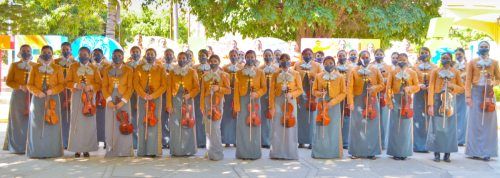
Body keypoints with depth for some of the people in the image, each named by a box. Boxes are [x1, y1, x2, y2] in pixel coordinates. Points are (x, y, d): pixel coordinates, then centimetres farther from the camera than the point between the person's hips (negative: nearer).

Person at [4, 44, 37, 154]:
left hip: (32, 96, 1)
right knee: (18, 121, -2)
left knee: (31, 120, -3)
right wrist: (20, 86, -13)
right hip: (18, 96, -1)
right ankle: (18, 147, 3)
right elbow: (8, 81, 2)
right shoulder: (14, 66, 7)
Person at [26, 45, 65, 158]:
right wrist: (37, 92, -11)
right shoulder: (35, 68, 11)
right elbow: (29, 84, 7)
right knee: (37, 124, -1)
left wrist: (52, 91, -13)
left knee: (52, 124, -2)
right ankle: (37, 151, 5)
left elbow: (61, 84, 4)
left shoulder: (57, 68, 9)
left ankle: (51, 151, 3)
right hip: (38, 99, 1)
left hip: (52, 99, -1)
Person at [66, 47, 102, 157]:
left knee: (89, 122, -1)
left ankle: (87, 149, 5)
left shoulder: (94, 68, 8)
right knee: (76, 122, -2)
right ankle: (77, 149, 4)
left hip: (89, 97, 0)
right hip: (76, 97, 0)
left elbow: (99, 84, 5)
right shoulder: (73, 67, 9)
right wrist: (76, 85, -14)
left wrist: (90, 87, -14)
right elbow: (67, 82, 6)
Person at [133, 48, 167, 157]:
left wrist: (153, 95, -12)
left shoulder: (161, 69, 9)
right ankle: (143, 150, 3)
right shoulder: (139, 68, 13)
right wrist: (143, 94, -12)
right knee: (142, 123, -2)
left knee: (154, 123, -6)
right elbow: (136, 83, 4)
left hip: (156, 99, -1)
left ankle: (153, 150, -3)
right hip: (142, 98, 1)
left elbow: (164, 85, 1)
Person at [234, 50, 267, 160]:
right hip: (243, 102, 0)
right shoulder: (239, 73, 7)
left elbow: (264, 88, 5)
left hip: (255, 102, 0)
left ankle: (255, 153, 10)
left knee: (254, 127, 2)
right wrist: (237, 105, -3)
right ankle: (243, 153, 8)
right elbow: (236, 90, 4)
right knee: (242, 128, 0)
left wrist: (256, 94, -16)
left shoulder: (260, 72, 8)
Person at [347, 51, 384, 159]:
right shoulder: (353, 71, 4)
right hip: (358, 102, -1)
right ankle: (356, 152, 9)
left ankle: (371, 152, 9)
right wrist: (350, 102, -10)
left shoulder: (375, 70, 8)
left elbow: (381, 84, 9)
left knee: (371, 127, 2)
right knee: (357, 127, 1)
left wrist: (374, 88, -13)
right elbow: (350, 87, -1)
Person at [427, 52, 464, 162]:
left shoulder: (456, 72, 9)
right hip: (437, 100, -1)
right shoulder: (435, 71, 5)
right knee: (437, 126, -2)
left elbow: (461, 88, 10)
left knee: (449, 126, 0)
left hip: (450, 101, 1)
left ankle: (447, 154, 7)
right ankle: (437, 153, 4)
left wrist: (452, 86, -11)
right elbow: (431, 88, -1)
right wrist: (430, 105, -9)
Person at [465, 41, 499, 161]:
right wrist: (468, 96, -6)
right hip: (476, 93, 0)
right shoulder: (472, 62, 7)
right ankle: (475, 151, 5)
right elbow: (468, 80, 3)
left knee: (488, 122, -1)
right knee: (475, 122, -1)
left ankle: (487, 152, 2)